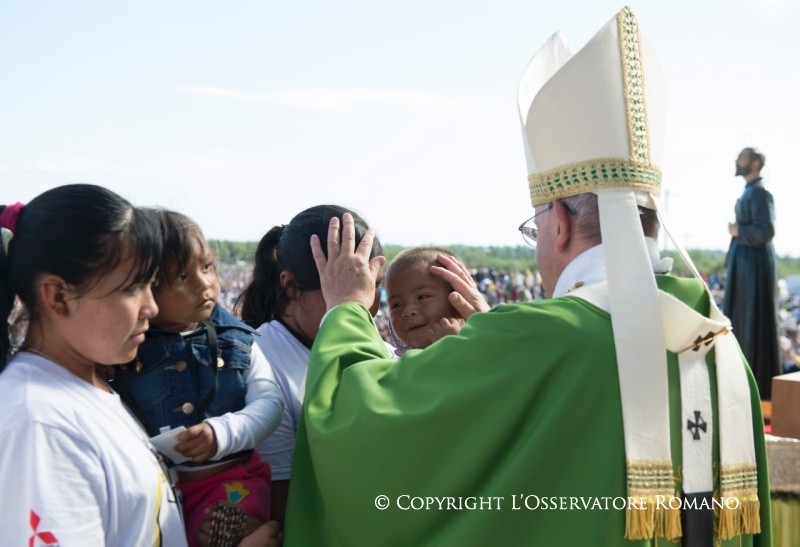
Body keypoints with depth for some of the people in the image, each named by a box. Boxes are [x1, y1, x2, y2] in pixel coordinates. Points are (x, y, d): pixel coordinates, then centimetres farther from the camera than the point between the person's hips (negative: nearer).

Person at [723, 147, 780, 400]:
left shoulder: (760, 193, -13)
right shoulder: (748, 193, 16)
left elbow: (766, 230, -23)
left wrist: (738, 230, -11)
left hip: (754, 265, -10)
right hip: (744, 263, 10)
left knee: (754, 322, -6)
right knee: (741, 322, 11)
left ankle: (759, 384, -1)